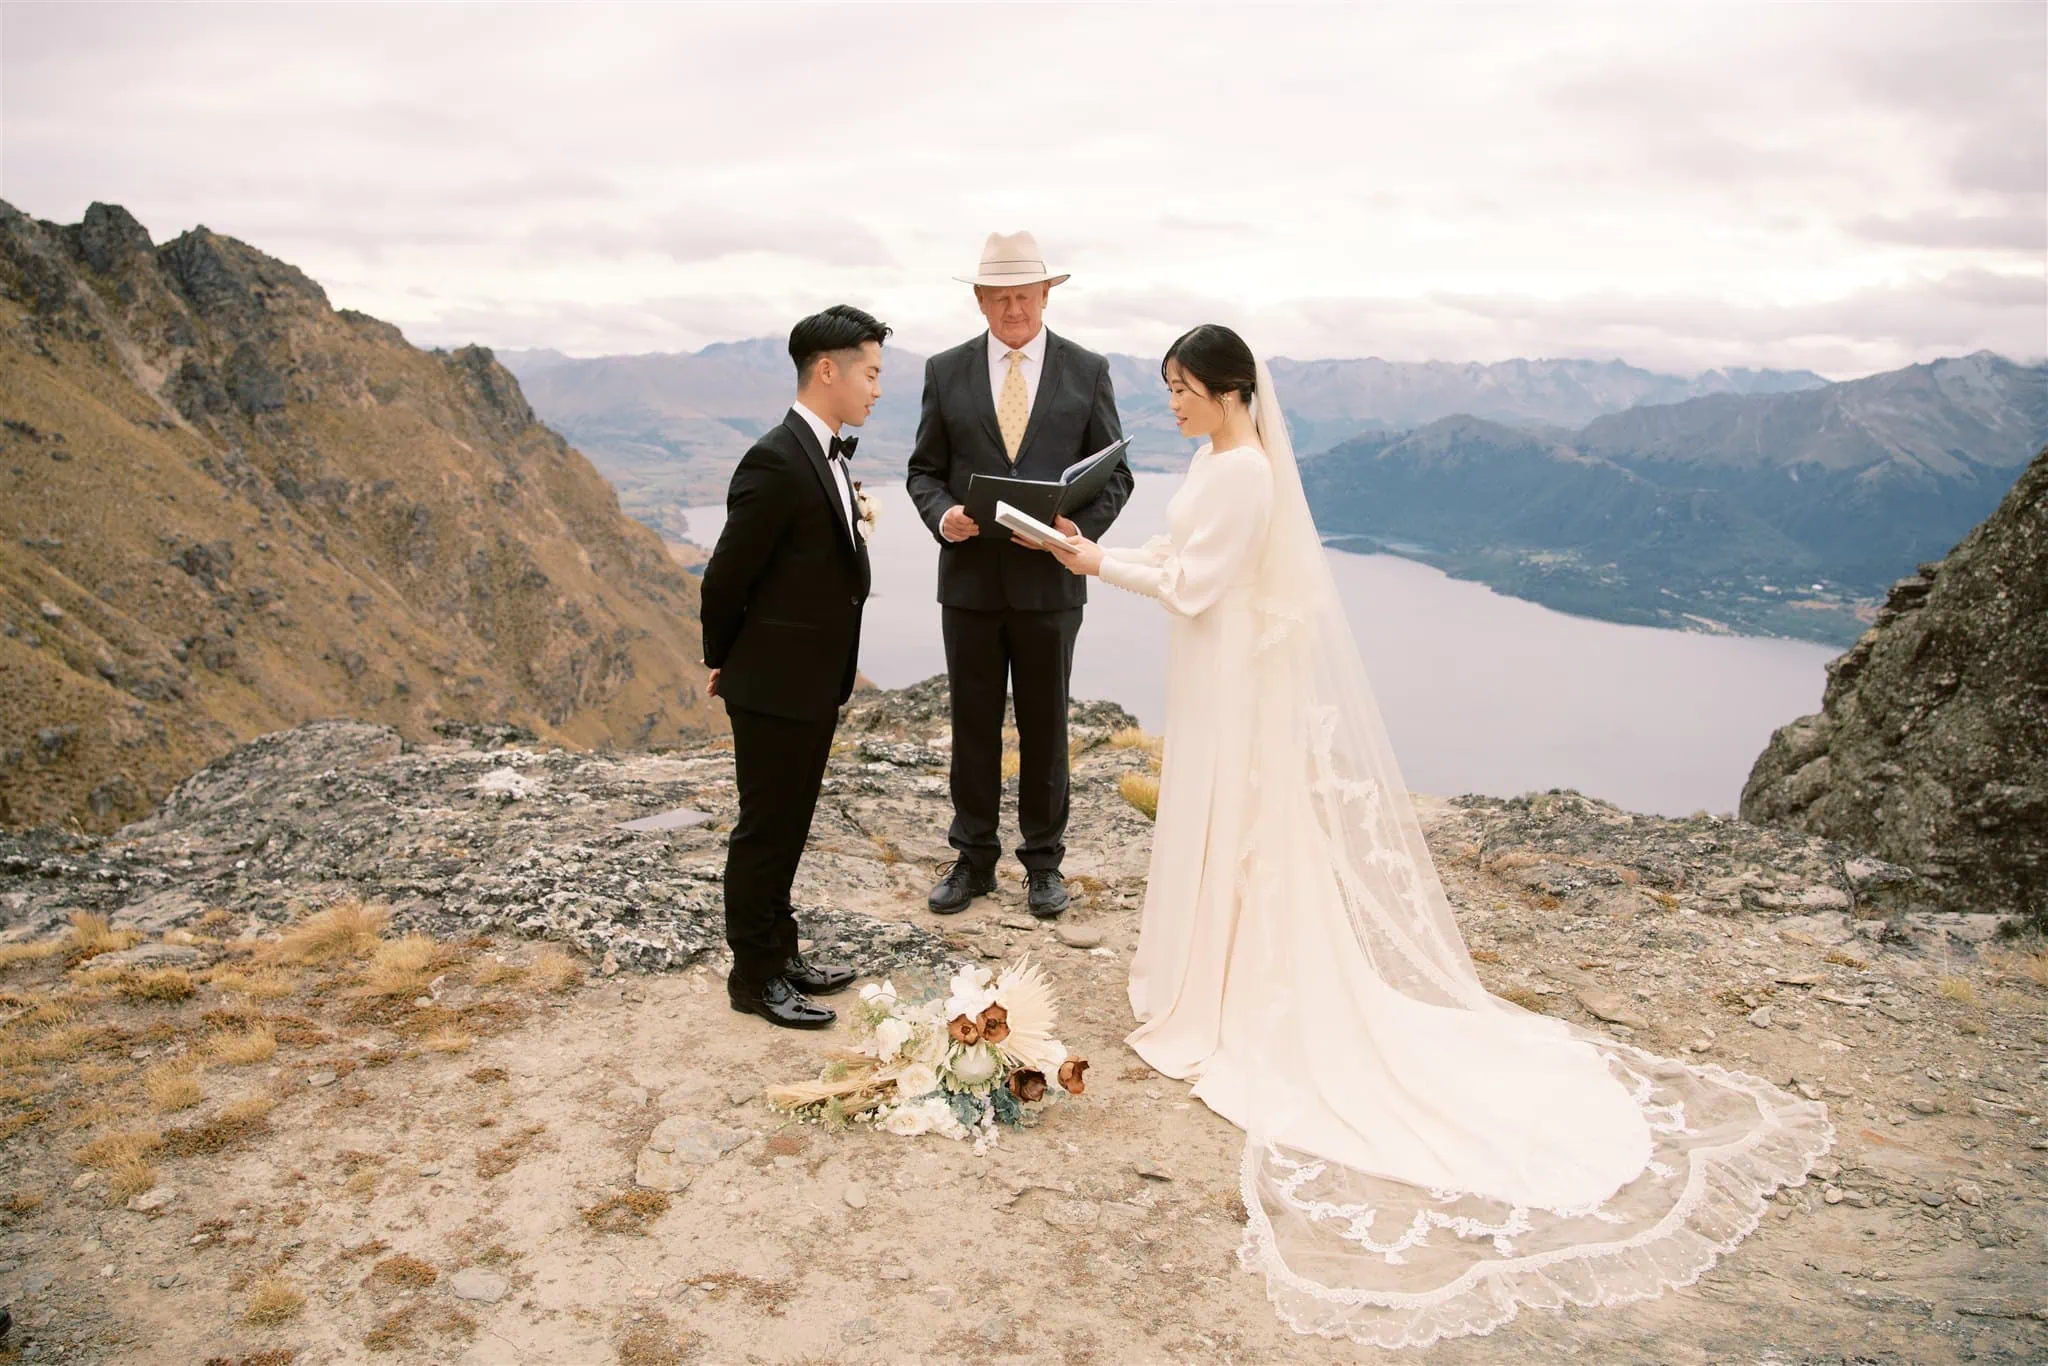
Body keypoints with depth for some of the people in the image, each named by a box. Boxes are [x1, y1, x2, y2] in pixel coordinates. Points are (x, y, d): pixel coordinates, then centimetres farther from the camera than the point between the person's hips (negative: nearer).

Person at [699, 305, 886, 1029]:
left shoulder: (826, 453, 10)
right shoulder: (776, 461, -20)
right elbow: (726, 578, -15)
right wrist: (723, 663, -2)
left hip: (816, 682, 9)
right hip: (776, 683, -9)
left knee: (786, 826, 19)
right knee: (766, 830, 4)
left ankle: (780, 953, 33)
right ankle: (755, 976, 18)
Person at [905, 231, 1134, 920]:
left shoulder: (1087, 371, 2)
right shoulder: (945, 371, 5)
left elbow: (1115, 474, 2)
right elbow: (924, 469, 8)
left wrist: (1081, 527, -16)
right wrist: (941, 515, -14)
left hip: (1050, 580, -1)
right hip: (970, 578, 1)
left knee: (1045, 726, 9)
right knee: (973, 725, 10)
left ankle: (1044, 861, 23)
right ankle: (974, 858, 23)